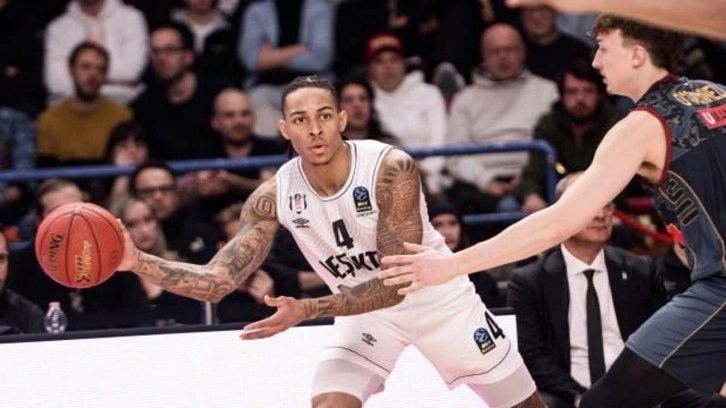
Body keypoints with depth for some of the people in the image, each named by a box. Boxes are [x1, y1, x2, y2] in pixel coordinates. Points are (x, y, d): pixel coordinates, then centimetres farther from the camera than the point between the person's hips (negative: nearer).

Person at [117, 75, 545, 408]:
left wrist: (309, 310, -44)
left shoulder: (392, 169, -31)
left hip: (437, 296, -2)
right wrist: (138, 261, -37)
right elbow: (218, 281, -21)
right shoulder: (275, 197, -19)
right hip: (364, 310, 2)